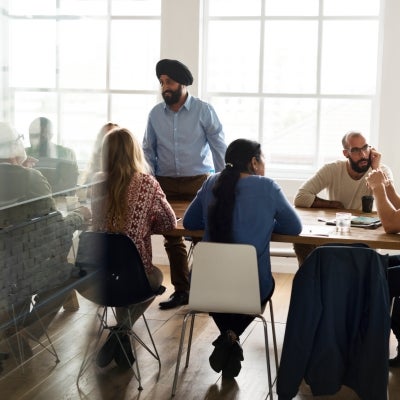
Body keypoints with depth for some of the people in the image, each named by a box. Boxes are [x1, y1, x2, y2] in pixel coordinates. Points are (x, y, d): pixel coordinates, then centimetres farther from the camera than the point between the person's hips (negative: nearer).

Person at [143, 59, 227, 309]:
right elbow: (148, 151, 13)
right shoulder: (156, 114, 6)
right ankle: (181, 290, 19)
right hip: (166, 183, 3)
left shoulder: (203, 111, -3)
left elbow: (220, 148, -2)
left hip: (199, 182, -3)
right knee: (172, 239, 7)